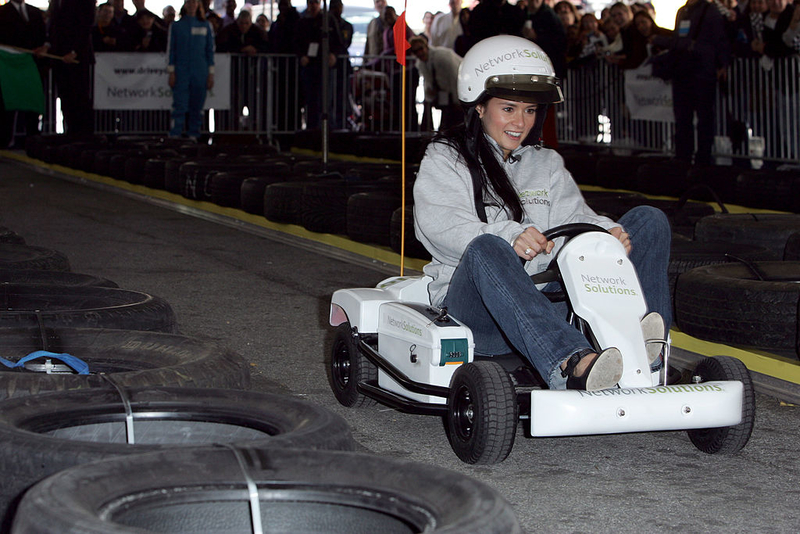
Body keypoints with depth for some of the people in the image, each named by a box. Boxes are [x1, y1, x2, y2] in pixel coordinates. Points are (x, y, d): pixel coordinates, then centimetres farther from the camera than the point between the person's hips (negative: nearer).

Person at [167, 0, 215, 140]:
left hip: (200, 73, 1)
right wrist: (171, 72, -2)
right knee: (179, 105, -10)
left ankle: (193, 136, 10)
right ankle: (175, 136, -13)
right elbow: (171, 50, 6)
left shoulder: (206, 26, 9)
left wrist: (211, 74, 5)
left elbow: (210, 50, 10)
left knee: (197, 106, 2)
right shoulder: (176, 26, 7)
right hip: (181, 72, -1)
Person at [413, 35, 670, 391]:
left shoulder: (548, 165, 26)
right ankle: (569, 363, -63)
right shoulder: (444, 159, 10)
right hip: (473, 300, -4)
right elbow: (439, 225, -9)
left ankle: (641, 340, -38)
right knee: (487, 249, -41)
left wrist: (607, 231, -15)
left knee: (649, 220, -9)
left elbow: (574, 218, 10)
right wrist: (509, 236, -26)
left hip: (549, 297, 5)